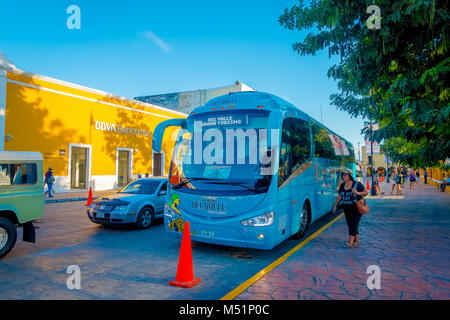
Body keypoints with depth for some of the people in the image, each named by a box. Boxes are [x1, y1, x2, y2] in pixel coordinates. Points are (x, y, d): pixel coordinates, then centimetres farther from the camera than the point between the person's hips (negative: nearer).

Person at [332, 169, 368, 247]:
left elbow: (366, 192, -6)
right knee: (350, 225, 9)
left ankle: (351, 241, -14)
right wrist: (335, 206, 10)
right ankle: (356, 240, 22)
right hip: (347, 208, 6)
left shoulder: (357, 184, -9)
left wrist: (357, 193, -22)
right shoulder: (342, 185, 7)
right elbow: (340, 196, 14)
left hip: (356, 208, -6)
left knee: (354, 224, -11)